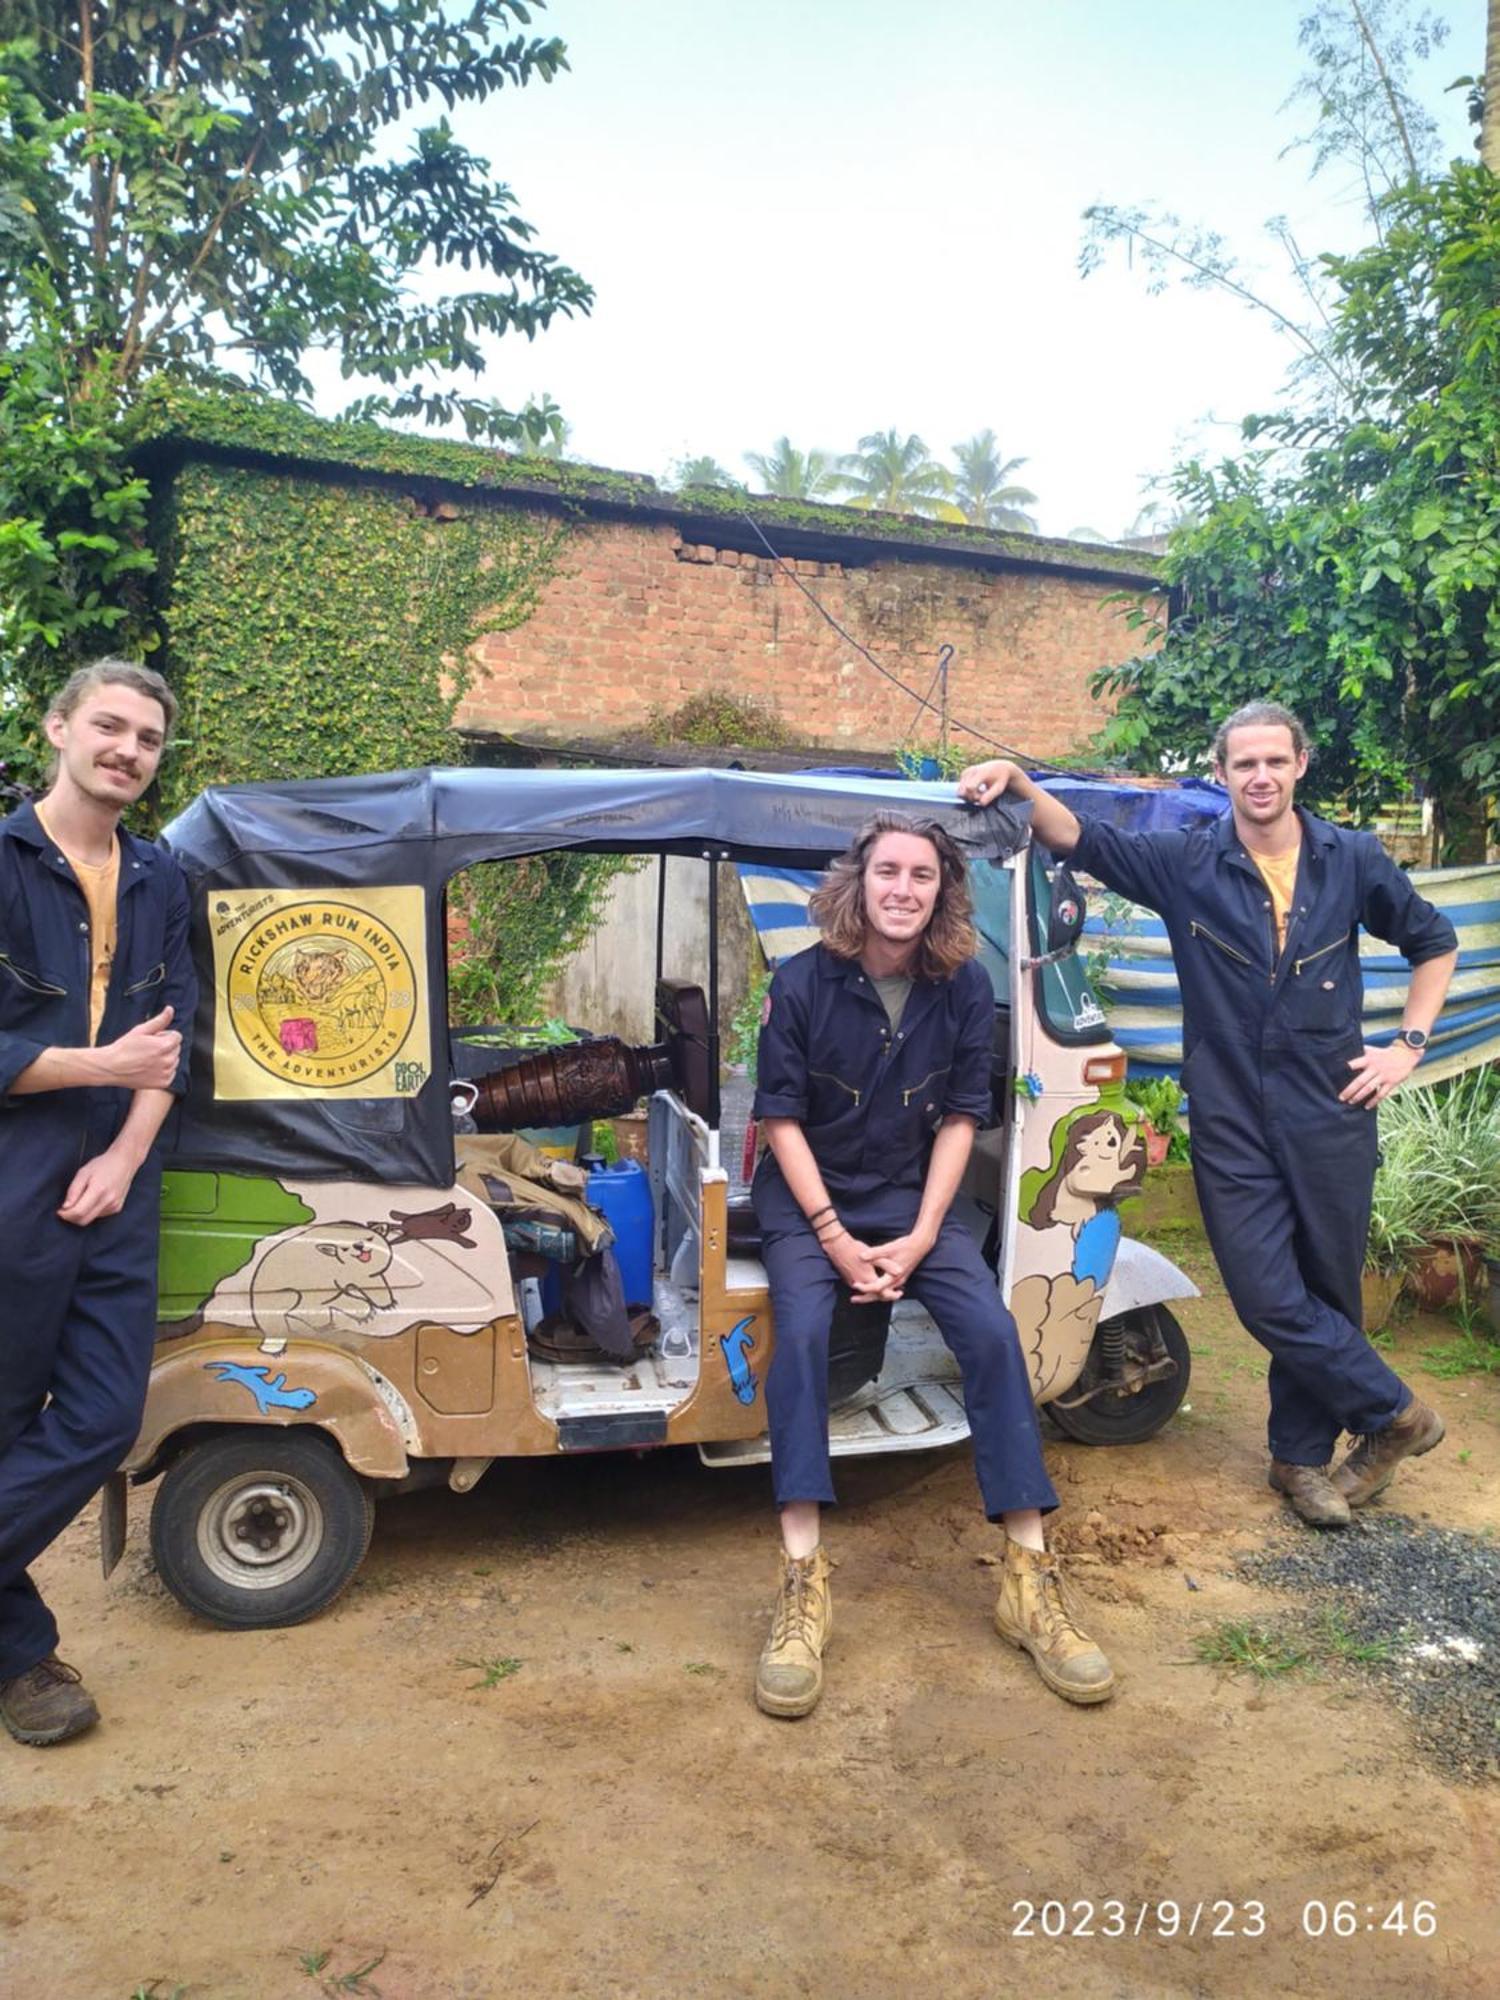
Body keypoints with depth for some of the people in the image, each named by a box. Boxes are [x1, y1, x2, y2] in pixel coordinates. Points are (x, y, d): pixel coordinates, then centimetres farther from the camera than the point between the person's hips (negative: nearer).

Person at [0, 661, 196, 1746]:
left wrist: (126, 1154, -5)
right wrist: (106, 1065, -11)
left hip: (114, 1187, 5)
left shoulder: (159, 878, 10)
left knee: (100, 1423, 6)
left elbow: (174, 1034, 7)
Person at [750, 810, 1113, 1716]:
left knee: (993, 1331, -20)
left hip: (913, 1199, 2)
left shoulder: (964, 988, -4)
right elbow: (783, 1120, -9)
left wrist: (919, 1239, -12)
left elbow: (960, 1119, -1)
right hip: (809, 1199, -2)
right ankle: (804, 1582, -25)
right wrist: (835, 1238, -16)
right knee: (802, 1330, -29)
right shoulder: (805, 982, -11)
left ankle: (1030, 1577, -10)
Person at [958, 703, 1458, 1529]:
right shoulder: (1187, 864, -2)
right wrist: (1016, 781, -24)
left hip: (1331, 1117, 1)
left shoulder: (1354, 861, 1)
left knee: (1325, 1291, 11)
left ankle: (1301, 1454, 31)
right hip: (1232, 1126, -1)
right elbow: (1078, 838, -7)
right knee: (1270, 1299, -2)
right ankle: (1395, 1413, 22)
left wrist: (1408, 1044, 5)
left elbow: (1434, 943, 14)